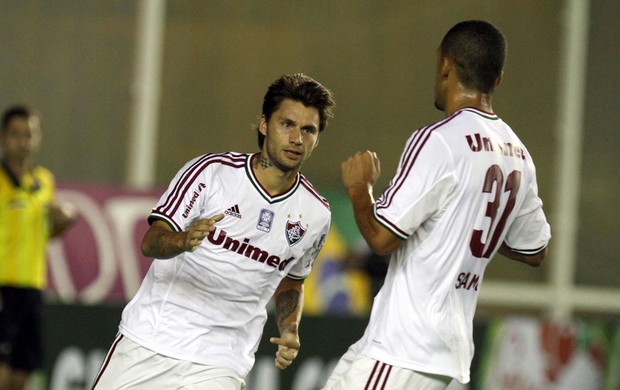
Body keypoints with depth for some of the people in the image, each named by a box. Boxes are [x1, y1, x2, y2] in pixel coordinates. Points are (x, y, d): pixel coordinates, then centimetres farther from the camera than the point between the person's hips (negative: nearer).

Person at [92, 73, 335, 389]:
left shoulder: (316, 215, 3)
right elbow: (150, 242, -12)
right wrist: (183, 240, -35)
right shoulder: (211, 171, -7)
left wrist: (289, 331, 0)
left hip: (220, 363, 1)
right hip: (149, 339, -1)